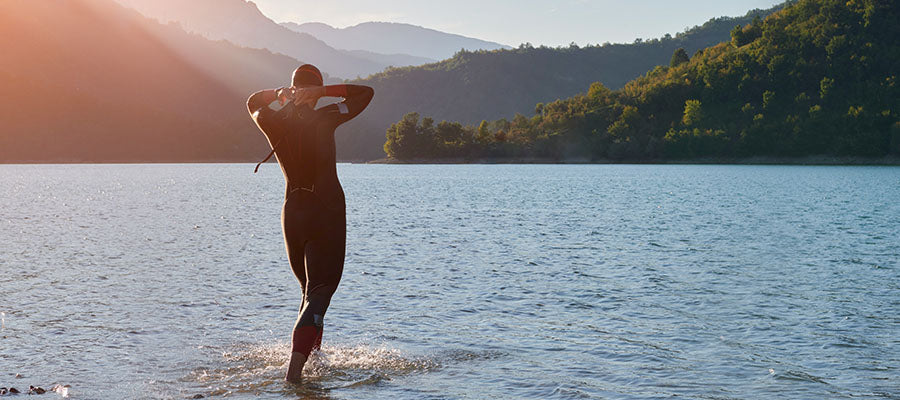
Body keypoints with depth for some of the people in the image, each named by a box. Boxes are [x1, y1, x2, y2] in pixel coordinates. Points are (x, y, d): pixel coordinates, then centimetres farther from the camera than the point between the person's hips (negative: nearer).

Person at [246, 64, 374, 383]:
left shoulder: (271, 122, -2)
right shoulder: (322, 121, -13)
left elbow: (253, 103, 23)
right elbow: (365, 93, -3)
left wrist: (282, 93, 8)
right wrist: (324, 91, -8)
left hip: (292, 211, 5)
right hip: (328, 213, -5)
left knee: (309, 287, 22)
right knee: (320, 290, -6)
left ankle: (311, 355, 27)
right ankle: (296, 366, -21)